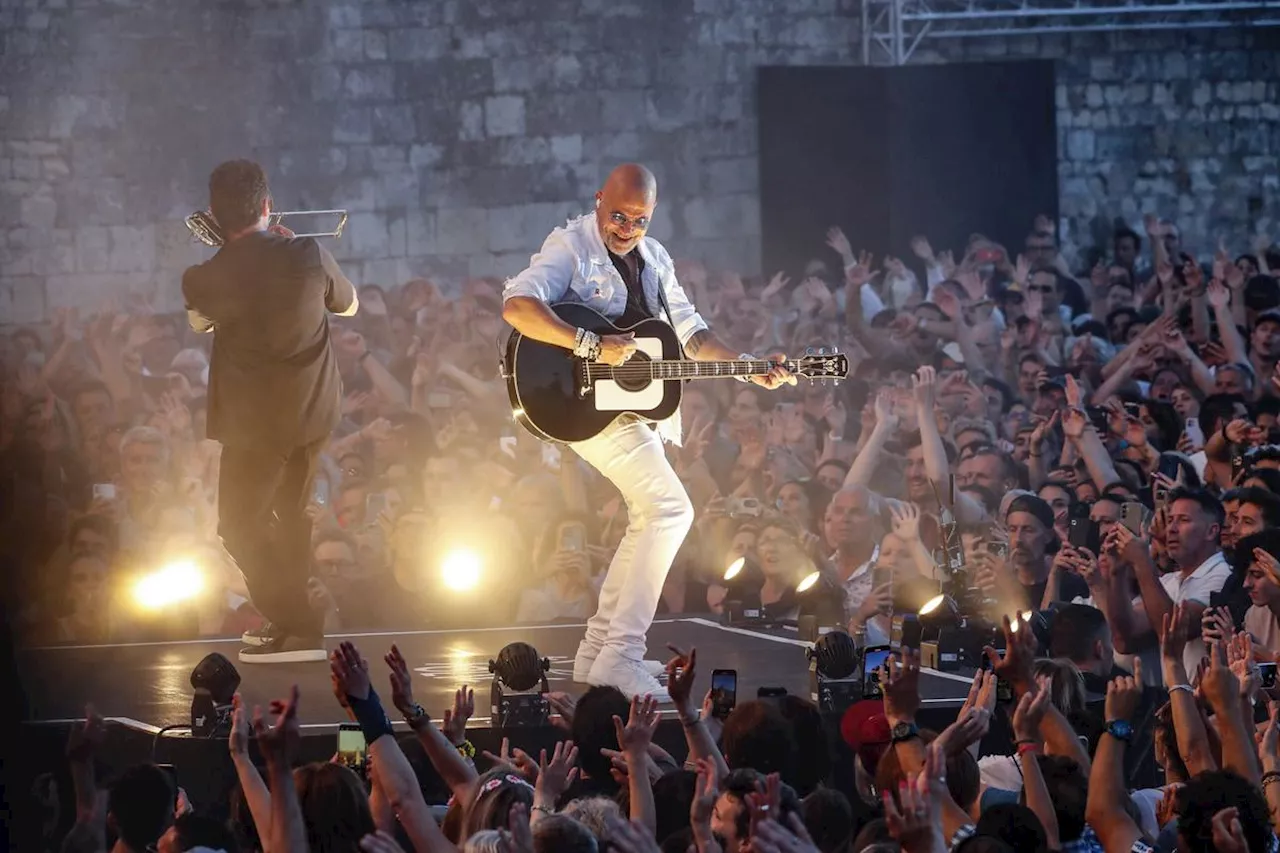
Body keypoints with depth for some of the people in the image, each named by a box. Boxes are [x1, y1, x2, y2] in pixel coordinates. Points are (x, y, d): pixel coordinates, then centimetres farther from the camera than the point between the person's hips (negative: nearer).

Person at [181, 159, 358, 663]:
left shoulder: (207, 279, -16)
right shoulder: (310, 257, -12)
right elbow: (348, 305, 9)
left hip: (255, 419, -4)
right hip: (315, 410, 4)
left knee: (241, 526, 6)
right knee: (290, 516, 22)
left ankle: (299, 630, -3)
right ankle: (287, 618, 29)